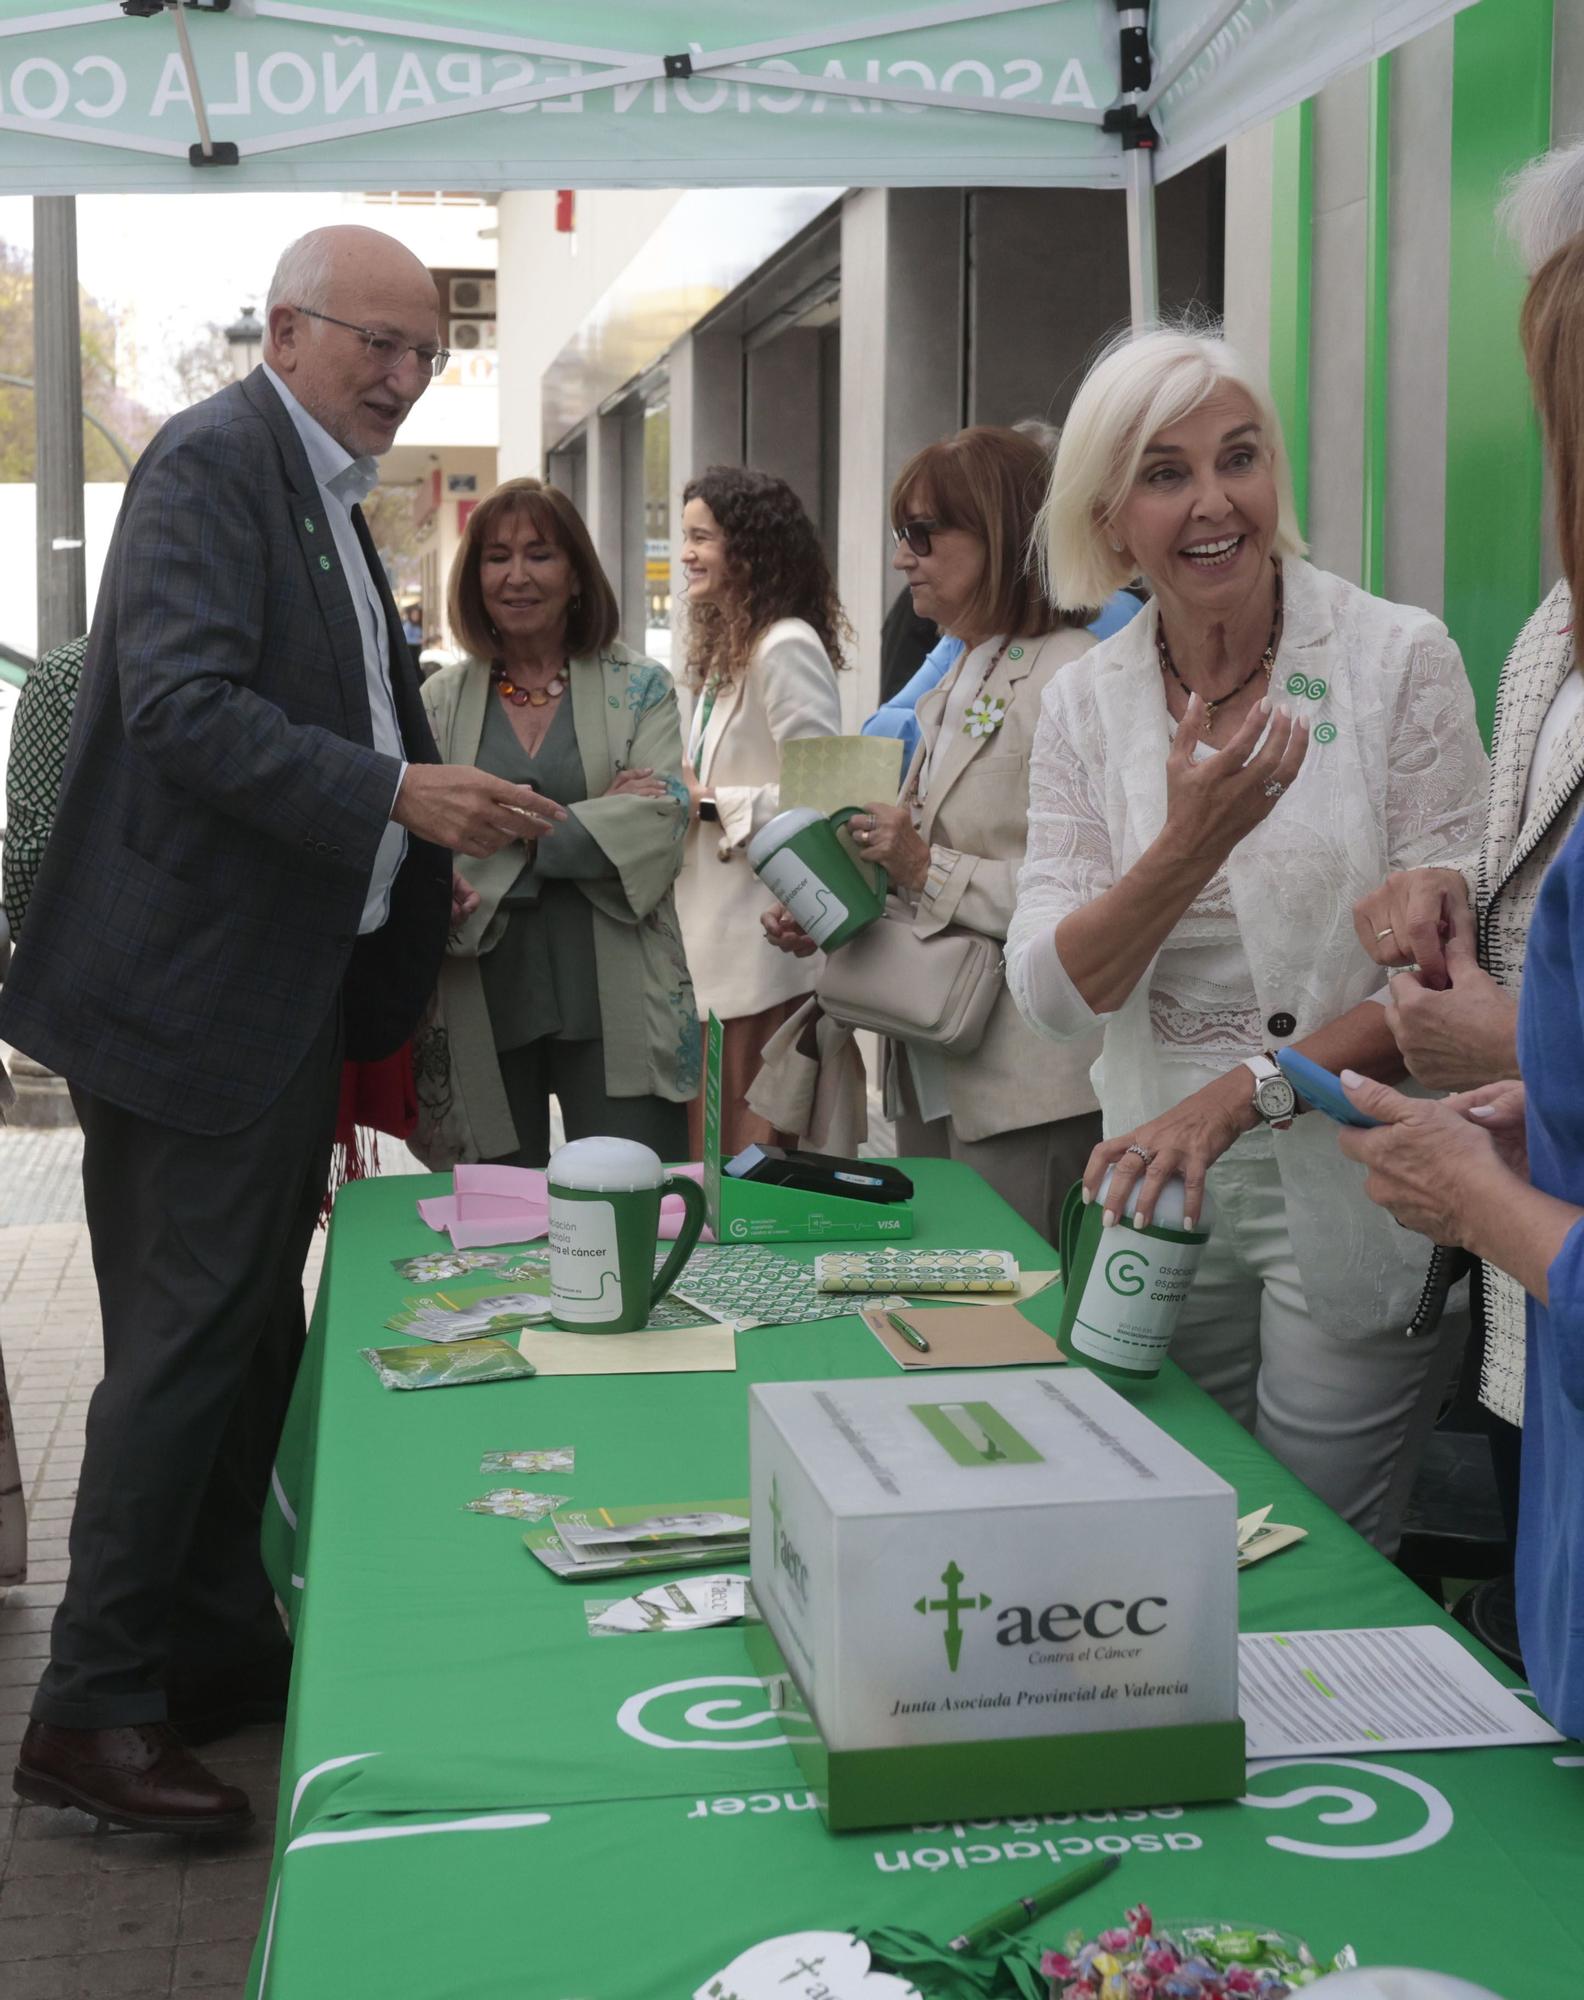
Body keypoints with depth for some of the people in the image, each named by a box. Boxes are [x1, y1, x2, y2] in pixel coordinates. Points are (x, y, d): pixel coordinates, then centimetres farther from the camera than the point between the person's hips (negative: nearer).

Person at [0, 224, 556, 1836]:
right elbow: (183, 702, -24)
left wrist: (447, 813, 12)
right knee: (187, 1341, -6)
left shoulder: (324, 492, 18)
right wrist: (395, 794, -29)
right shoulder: (213, 462, -12)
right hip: (194, 984, -10)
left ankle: (221, 1650, 27)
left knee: (249, 1336, 15)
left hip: (287, 983, 10)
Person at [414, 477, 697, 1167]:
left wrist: (527, 835, -11)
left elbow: (660, 824, -6)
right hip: (481, 1004, 1)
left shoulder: (639, 687, 7)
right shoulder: (441, 701, 10)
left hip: (614, 1001, -1)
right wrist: (595, 820, -11)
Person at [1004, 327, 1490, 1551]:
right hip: (1163, 1182, 4)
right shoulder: (1089, 704, 3)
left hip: (1353, 1196, -3)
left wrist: (1244, 1093, -19)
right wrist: (1188, 845, -20)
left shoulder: (1399, 658, -8)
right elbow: (1052, 994, -4)